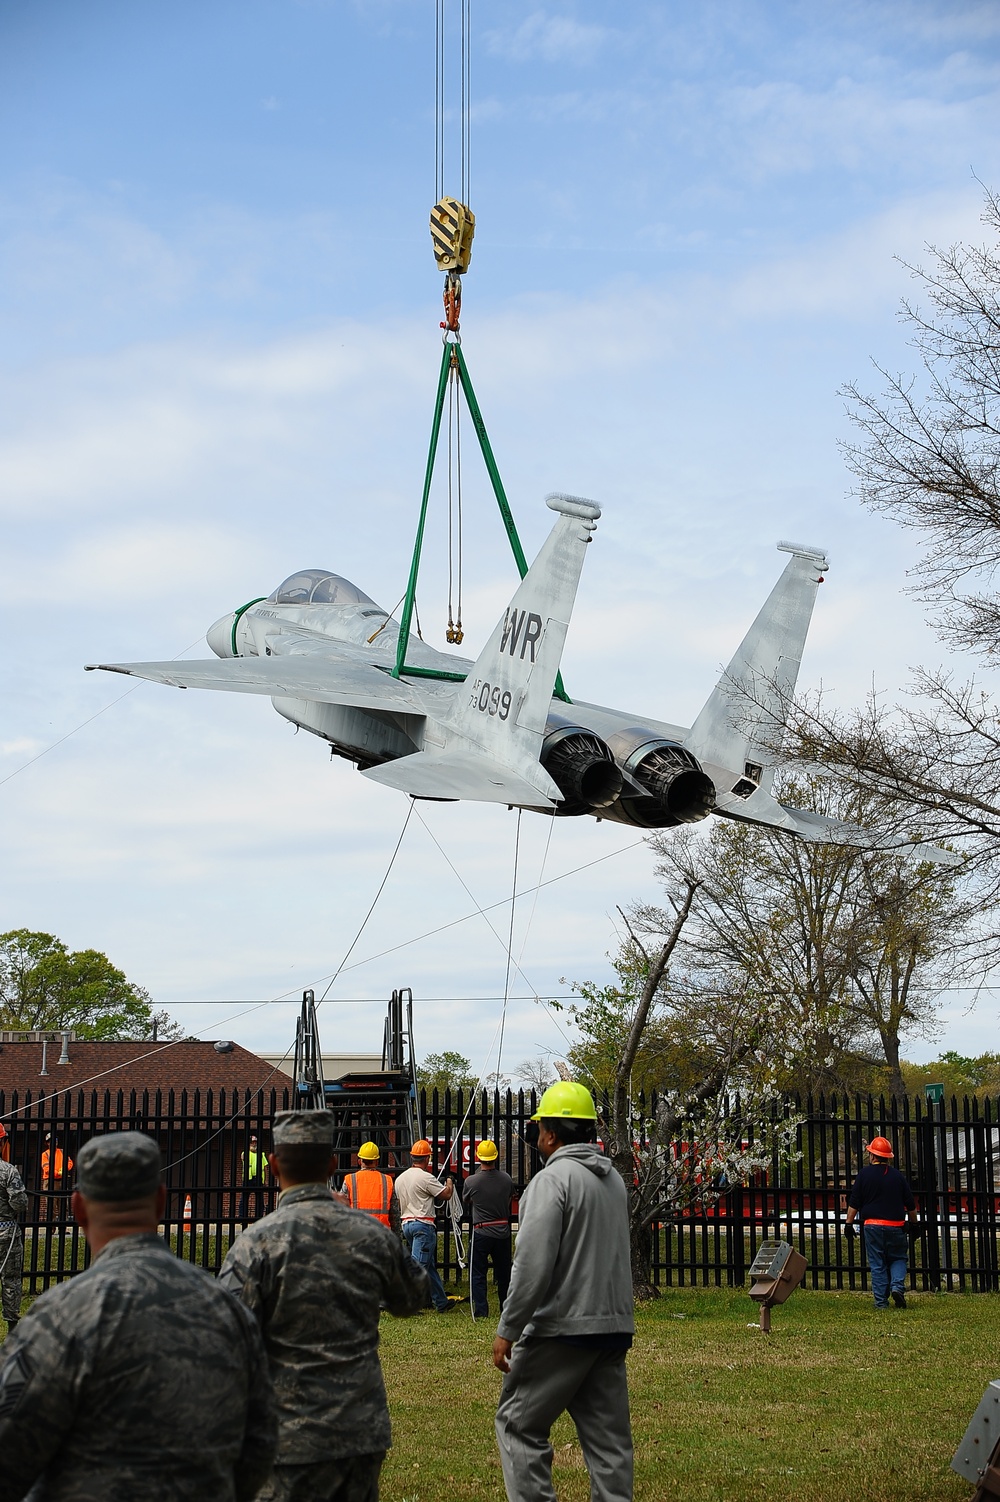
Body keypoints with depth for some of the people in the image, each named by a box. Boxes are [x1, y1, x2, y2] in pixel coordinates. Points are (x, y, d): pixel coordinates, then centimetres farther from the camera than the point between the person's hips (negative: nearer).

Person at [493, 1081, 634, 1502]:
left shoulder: (552, 1179, -12)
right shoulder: (614, 1179, 13)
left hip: (562, 1329, -8)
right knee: (608, 1433, 10)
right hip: (614, 1326, 8)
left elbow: (532, 1265, -17)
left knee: (519, 1423, 3)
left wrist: (506, 1331, -13)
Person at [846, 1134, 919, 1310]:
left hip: (873, 1226, -1)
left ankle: (881, 1301, 3)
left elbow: (854, 1203, -2)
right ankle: (897, 1287, -10)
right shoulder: (897, 1175, 5)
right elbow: (910, 1204, 10)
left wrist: (849, 1223, 5)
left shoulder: (864, 1174, -2)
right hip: (896, 1226, 1)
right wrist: (914, 1223, 24)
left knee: (877, 1264, 5)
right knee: (898, 1259, 15)